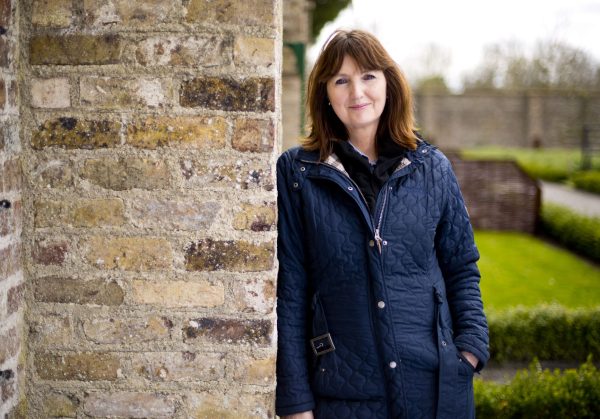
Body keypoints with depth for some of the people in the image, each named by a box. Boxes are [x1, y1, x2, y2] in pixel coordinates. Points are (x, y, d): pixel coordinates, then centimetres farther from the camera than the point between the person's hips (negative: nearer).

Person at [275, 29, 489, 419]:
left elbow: (462, 267, 12)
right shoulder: (296, 172, 0)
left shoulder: (432, 168, 5)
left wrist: (471, 347, -2)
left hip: (438, 385, 2)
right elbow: (289, 289, 0)